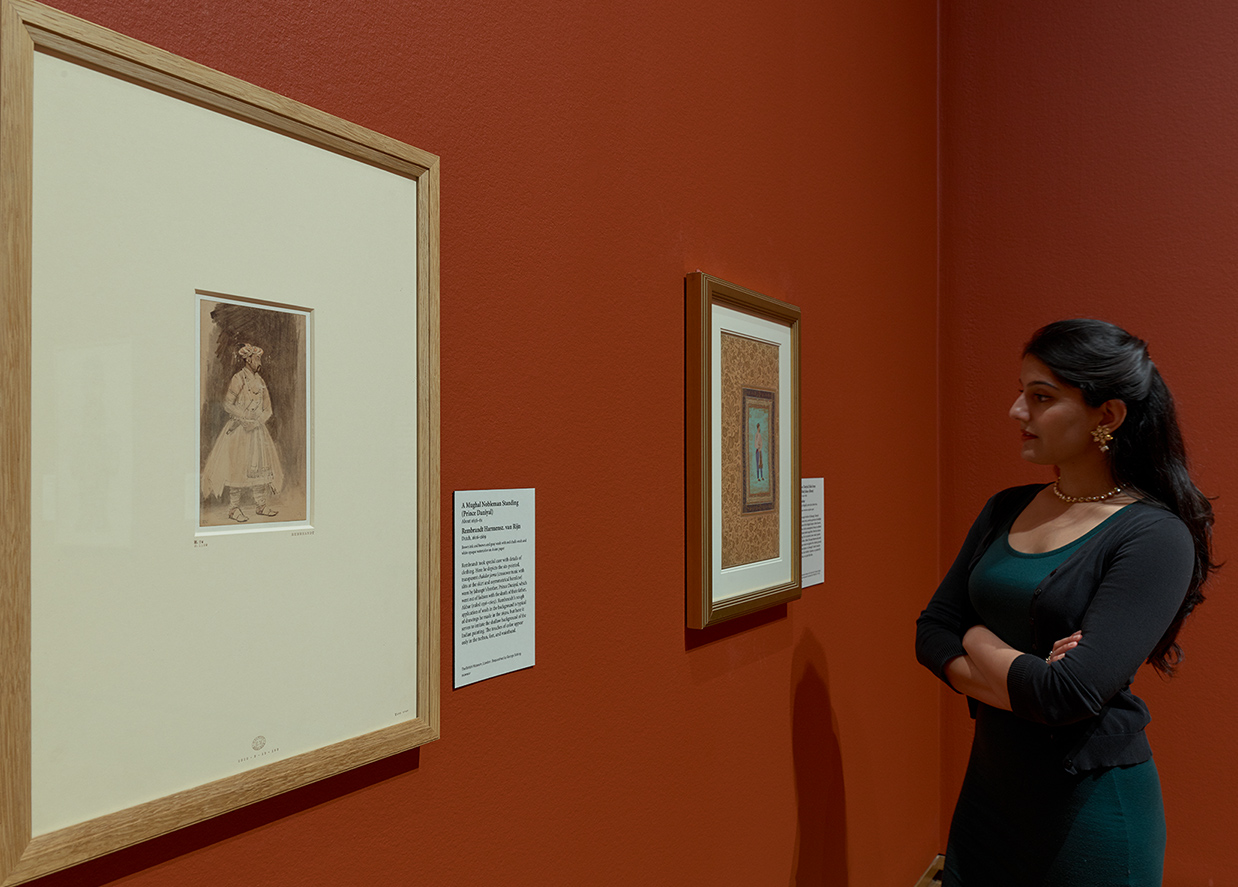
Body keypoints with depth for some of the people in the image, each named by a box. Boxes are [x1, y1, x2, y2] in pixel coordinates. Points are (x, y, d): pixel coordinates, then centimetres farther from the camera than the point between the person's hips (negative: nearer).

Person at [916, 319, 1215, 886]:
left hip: (1091, 808, -5)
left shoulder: (1154, 536, -17)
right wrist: (1024, 682, -15)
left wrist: (976, 641, -9)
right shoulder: (1005, 510, 3)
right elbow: (930, 631, 1)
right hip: (989, 782, 6)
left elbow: (1070, 694, -26)